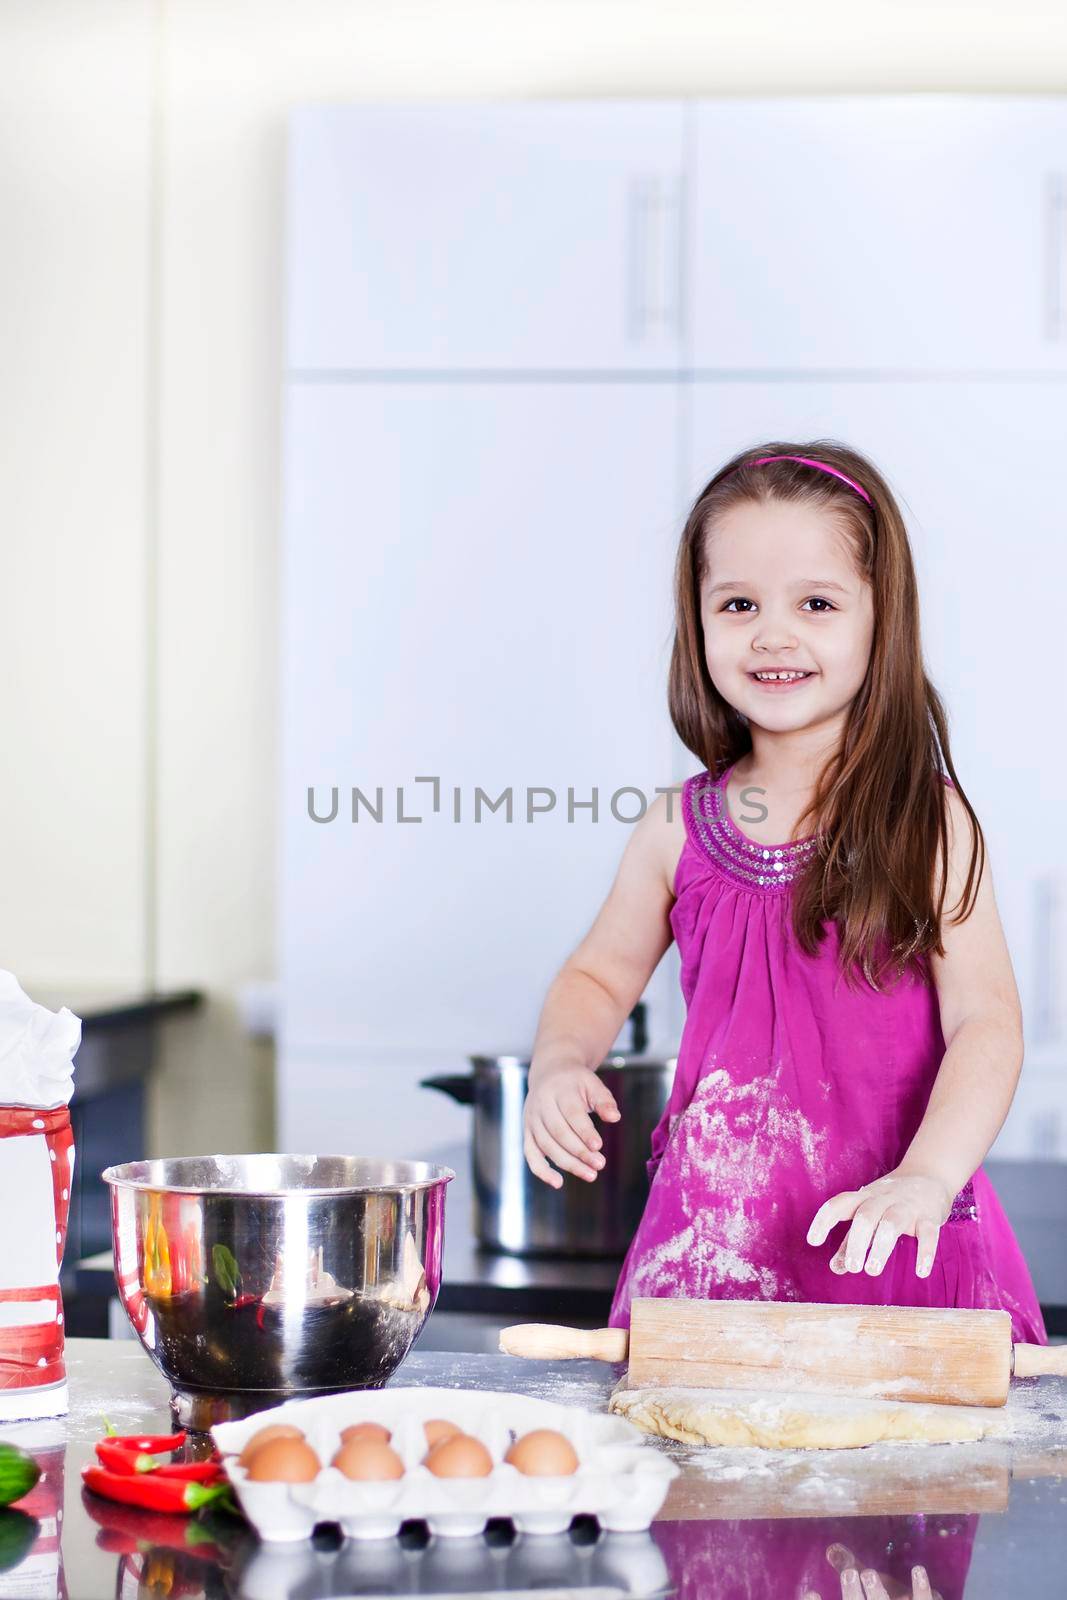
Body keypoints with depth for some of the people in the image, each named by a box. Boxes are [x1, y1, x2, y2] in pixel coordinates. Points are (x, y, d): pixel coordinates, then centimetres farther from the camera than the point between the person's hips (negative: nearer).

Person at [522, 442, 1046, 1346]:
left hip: (884, 1240, -3)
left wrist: (926, 1178, -28)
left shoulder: (927, 822, -6)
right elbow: (599, 978, 19)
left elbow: (986, 1023, -13)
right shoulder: (680, 830, 4)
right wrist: (559, 1069, -3)